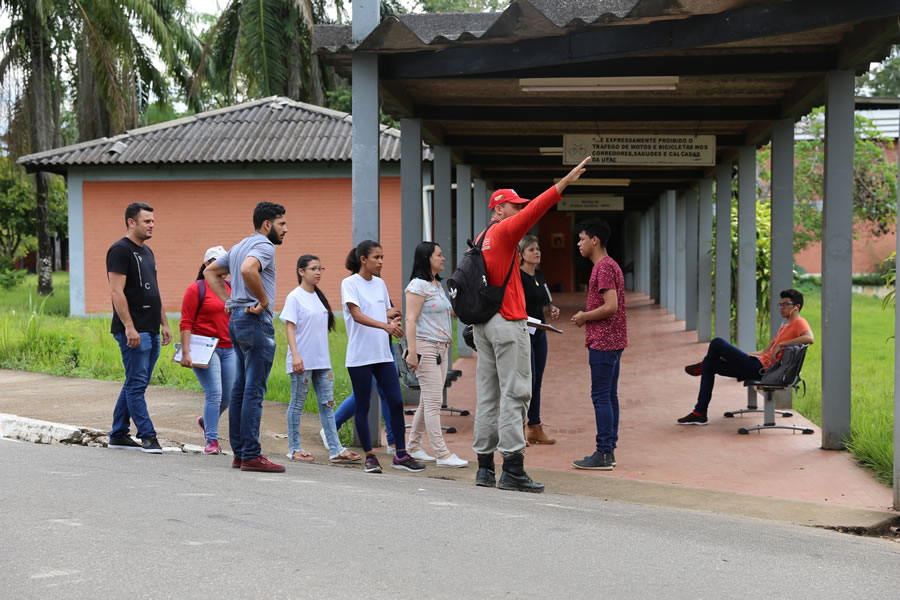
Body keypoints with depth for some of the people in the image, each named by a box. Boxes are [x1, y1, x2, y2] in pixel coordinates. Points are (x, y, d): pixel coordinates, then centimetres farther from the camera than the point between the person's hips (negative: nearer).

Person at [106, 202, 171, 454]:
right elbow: (116, 292, -16)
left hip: (151, 331, 9)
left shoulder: (147, 252, 19)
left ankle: (118, 435, 19)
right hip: (133, 331, -9)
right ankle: (147, 436, -5)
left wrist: (164, 324, 18)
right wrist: (129, 327, -22)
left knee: (134, 384, 12)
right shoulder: (120, 250, -9)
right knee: (137, 383, -6)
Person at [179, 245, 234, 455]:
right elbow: (186, 323, -8)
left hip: (229, 349, 6)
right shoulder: (196, 289, -4)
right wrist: (185, 352, -15)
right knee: (214, 394, -15)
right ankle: (212, 441, -8)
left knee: (227, 397, 9)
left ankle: (206, 421, 38)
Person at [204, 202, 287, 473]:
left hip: (236, 319, 10)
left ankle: (239, 452, 14)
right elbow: (248, 270, -31)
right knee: (254, 390, -9)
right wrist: (264, 300, -18)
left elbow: (211, 271, 29)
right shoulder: (264, 246, -10)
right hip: (255, 320, -10)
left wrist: (228, 300, 18)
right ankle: (251, 455, -9)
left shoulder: (239, 247, 20)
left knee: (240, 389, 11)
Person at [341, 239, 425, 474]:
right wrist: (386, 325, -33)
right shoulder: (349, 283, -6)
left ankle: (401, 454, 8)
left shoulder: (380, 284, 13)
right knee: (363, 406, 2)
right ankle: (369, 456, 10)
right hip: (359, 356, -6)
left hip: (383, 354, 6)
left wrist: (393, 319, -3)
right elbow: (357, 315, -19)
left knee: (396, 402, 0)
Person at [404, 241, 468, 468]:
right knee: (433, 402, -9)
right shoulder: (418, 285, -10)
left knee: (427, 402, 12)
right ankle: (442, 454, -9)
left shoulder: (437, 285, 17)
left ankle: (413, 446, 21)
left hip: (441, 348, 9)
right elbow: (411, 319, -16)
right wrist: (412, 352, -22)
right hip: (425, 347, -9)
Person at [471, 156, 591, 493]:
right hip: (508, 324, -9)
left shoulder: (481, 239, 17)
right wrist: (566, 181, -23)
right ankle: (512, 469, -12)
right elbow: (534, 210, -19)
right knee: (514, 395, -9)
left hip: (482, 323, 9)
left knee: (488, 396, 10)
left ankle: (484, 467, 12)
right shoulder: (503, 232, -9)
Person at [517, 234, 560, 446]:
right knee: (527, 381, -9)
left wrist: (553, 309, 4)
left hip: (539, 333, 8)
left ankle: (535, 429, 17)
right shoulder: (516, 276, -11)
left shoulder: (539, 275, 12)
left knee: (537, 383, 10)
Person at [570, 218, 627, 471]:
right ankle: (609, 451, 14)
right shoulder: (610, 265, 18)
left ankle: (603, 454, -7)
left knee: (601, 396, -8)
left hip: (603, 342, -10)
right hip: (613, 340, 10)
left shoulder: (603, 268, -15)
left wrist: (584, 317, -10)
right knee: (609, 396, 11)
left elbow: (610, 306, -22)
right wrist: (585, 316, 13)